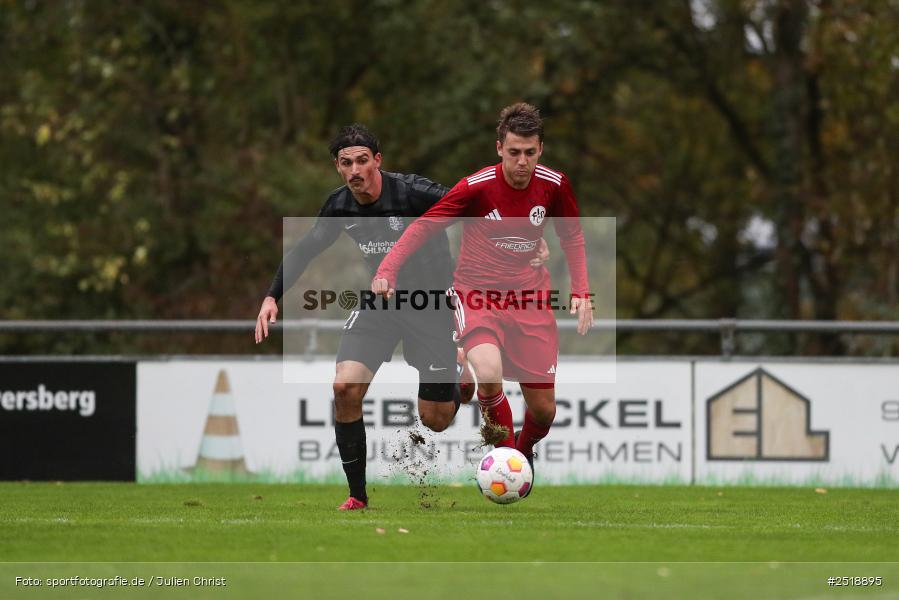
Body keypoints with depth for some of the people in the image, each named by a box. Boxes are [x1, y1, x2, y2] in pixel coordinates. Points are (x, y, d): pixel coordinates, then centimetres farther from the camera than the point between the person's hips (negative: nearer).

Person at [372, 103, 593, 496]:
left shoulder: (553, 186, -6)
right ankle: (503, 449, -11)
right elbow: (424, 226, -11)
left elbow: (572, 237, 12)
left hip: (530, 301, 3)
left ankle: (524, 450, 37)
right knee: (488, 371, -34)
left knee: (543, 410, 2)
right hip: (477, 296, -3)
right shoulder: (477, 187, -16)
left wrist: (581, 293, 2)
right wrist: (387, 270, -24)